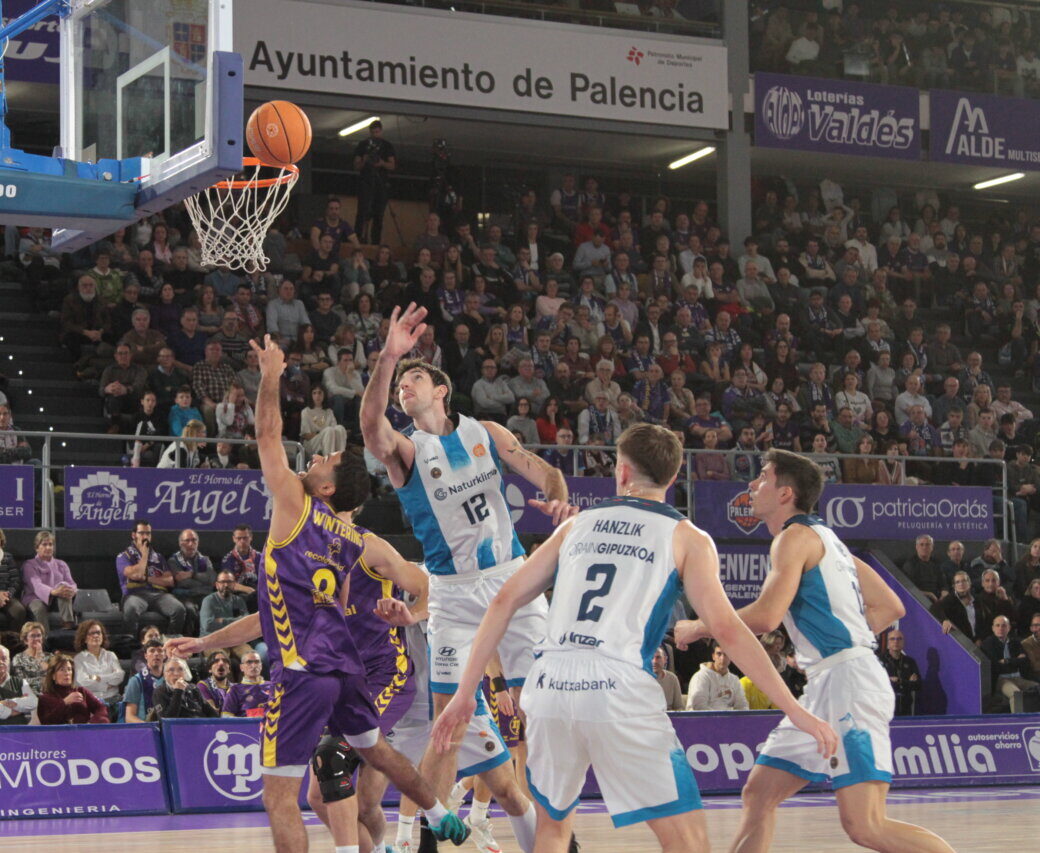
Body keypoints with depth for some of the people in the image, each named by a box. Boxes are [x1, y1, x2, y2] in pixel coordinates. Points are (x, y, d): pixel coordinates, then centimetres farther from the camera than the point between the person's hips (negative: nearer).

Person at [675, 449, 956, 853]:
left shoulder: (796, 536, -6)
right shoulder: (823, 537, 22)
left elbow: (765, 616, -19)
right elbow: (890, 607, 23)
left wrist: (697, 629, -5)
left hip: (848, 681, -10)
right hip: (826, 686, 10)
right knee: (758, 795, 10)